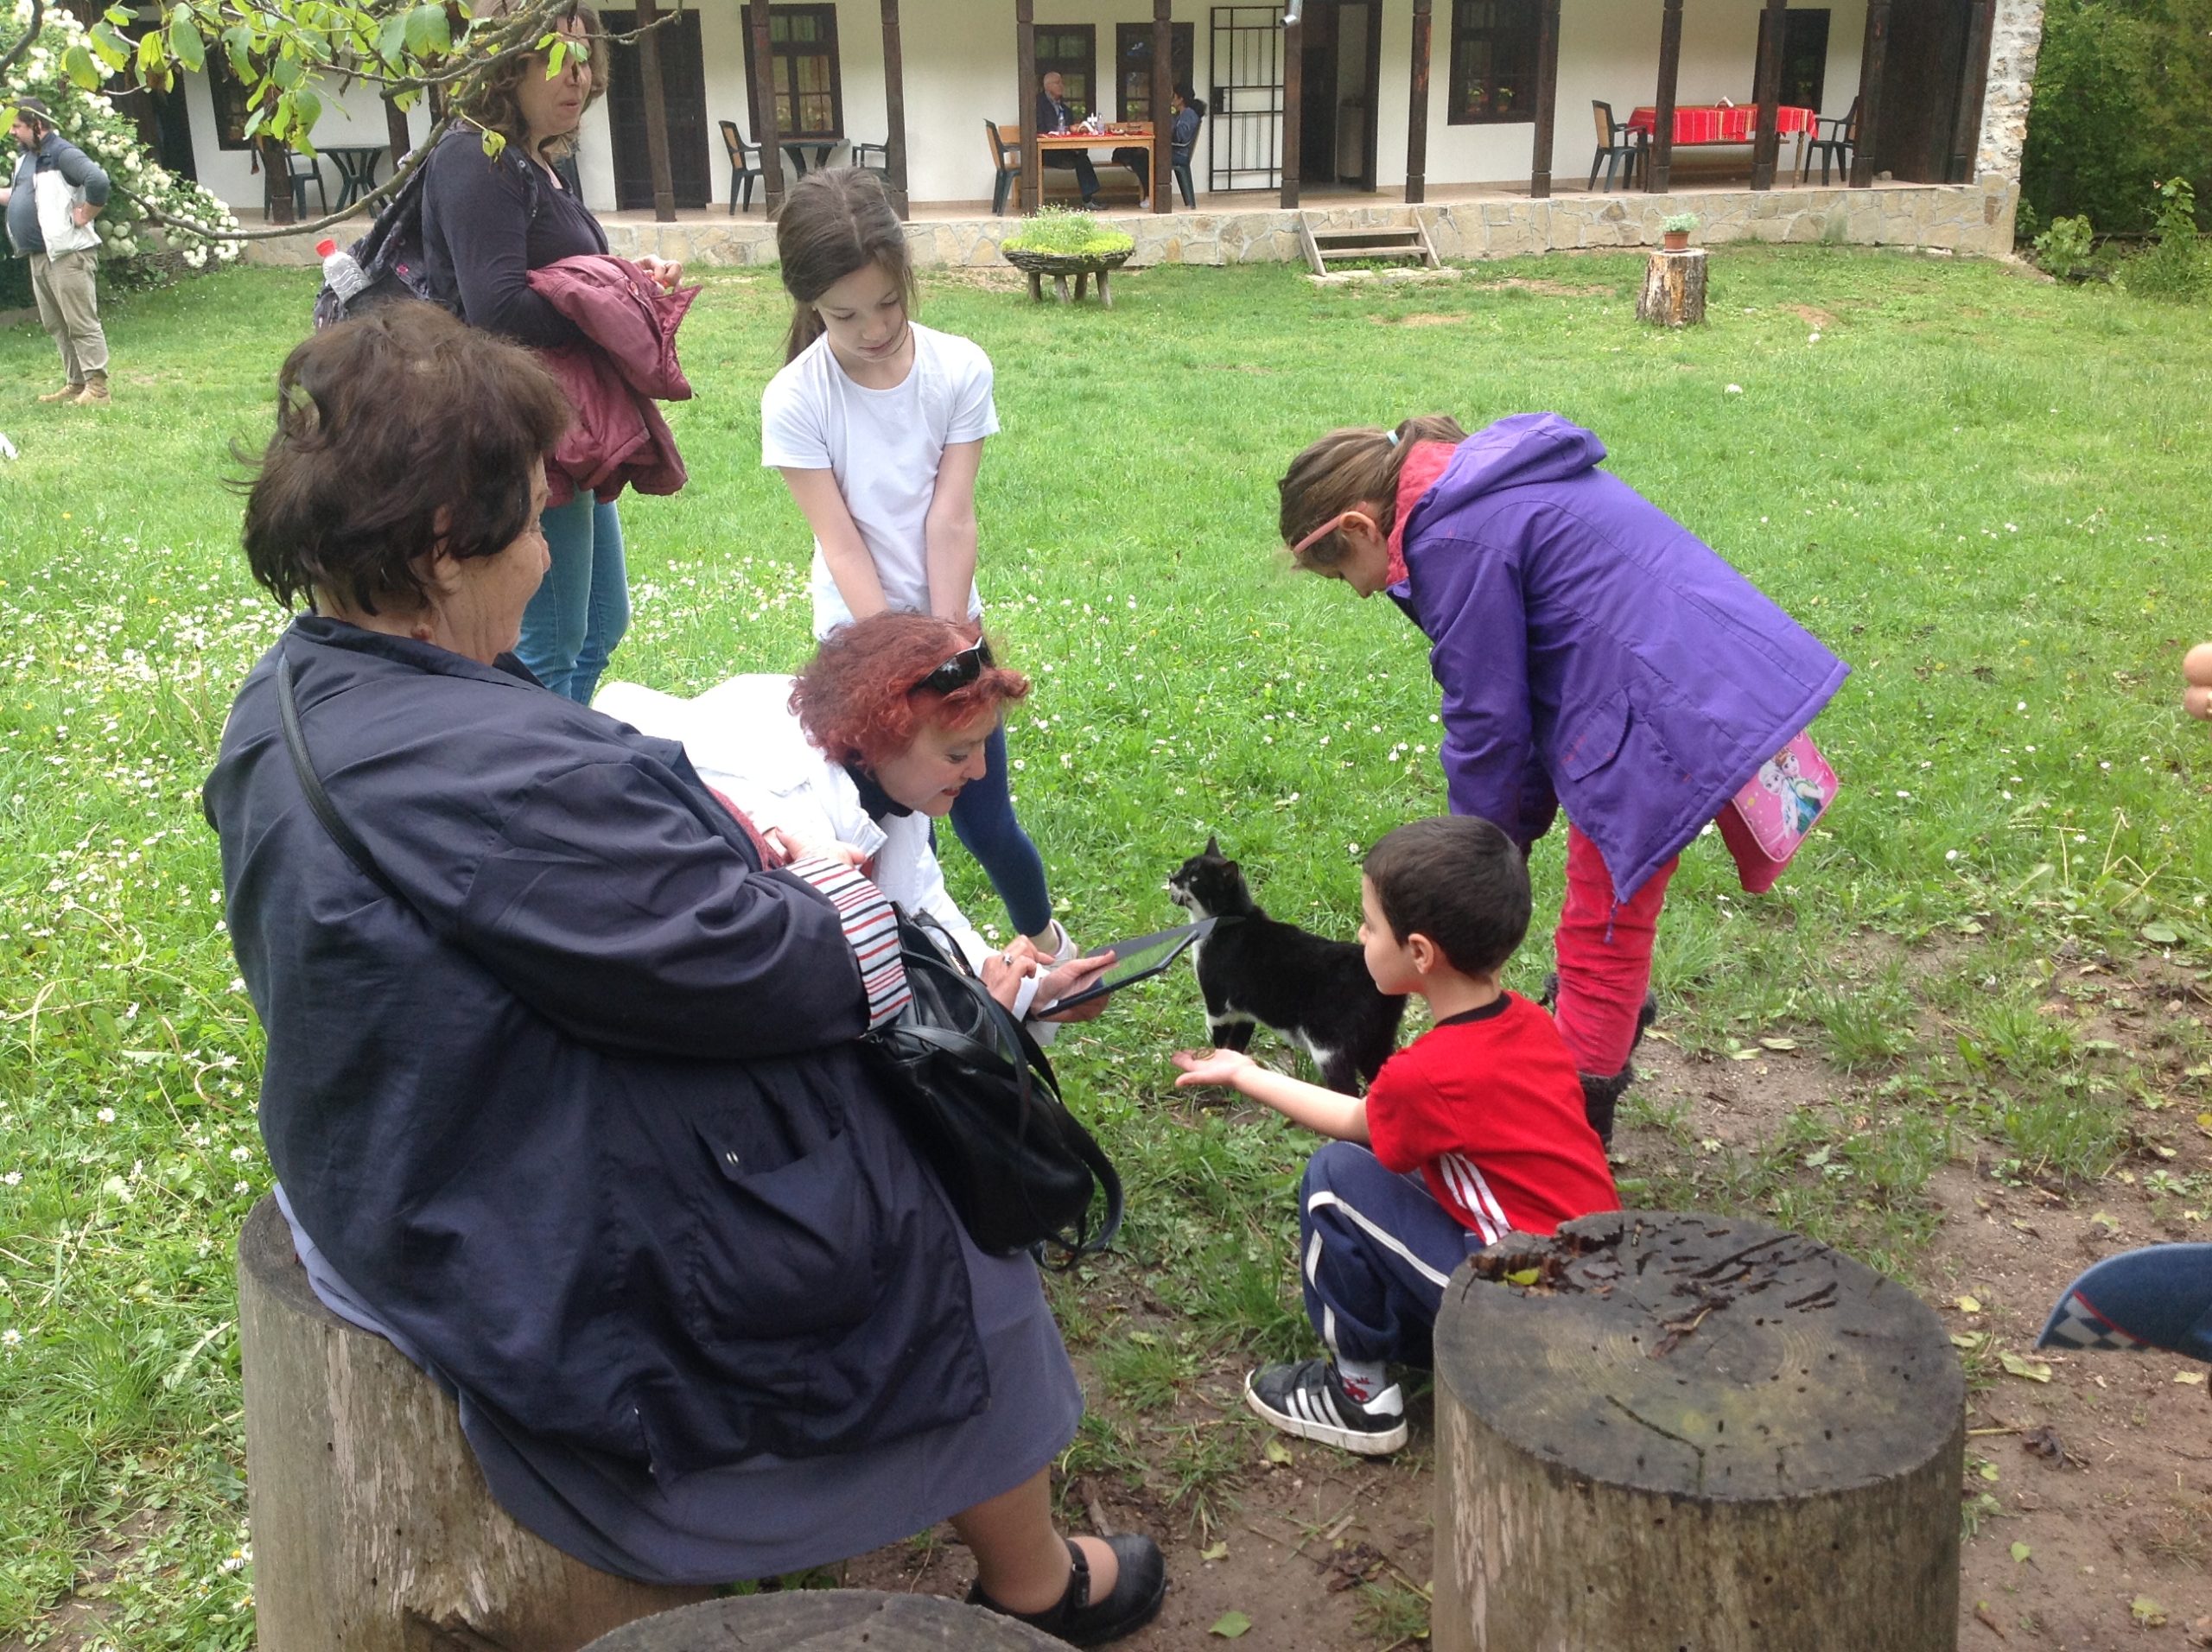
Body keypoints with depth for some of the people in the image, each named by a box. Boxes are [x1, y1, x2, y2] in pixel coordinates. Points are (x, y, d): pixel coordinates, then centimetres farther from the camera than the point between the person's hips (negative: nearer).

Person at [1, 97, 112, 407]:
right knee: (55, 325, 13)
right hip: (39, 255, 10)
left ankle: (97, 387, -6)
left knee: (81, 323, -8)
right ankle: (75, 383, 20)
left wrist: (84, 216, -18)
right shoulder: (25, 157, 17)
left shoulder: (62, 154, -13)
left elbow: (98, 181, -27)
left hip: (68, 253, -10)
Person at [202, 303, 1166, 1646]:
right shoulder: (483, 773, -37)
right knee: (960, 1249, 13)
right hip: (590, 1269, -10)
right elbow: (758, 969, -29)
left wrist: (698, 834, -3)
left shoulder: (287, 704, -4)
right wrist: (831, 893, -8)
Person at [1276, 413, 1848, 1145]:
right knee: (1605, 924, 24)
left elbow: (1486, 719, -11)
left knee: (1600, 935, 5)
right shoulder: (1486, 489, 16)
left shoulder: (1455, 541, -16)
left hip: (1664, 721, -10)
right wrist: (1515, 824, 19)